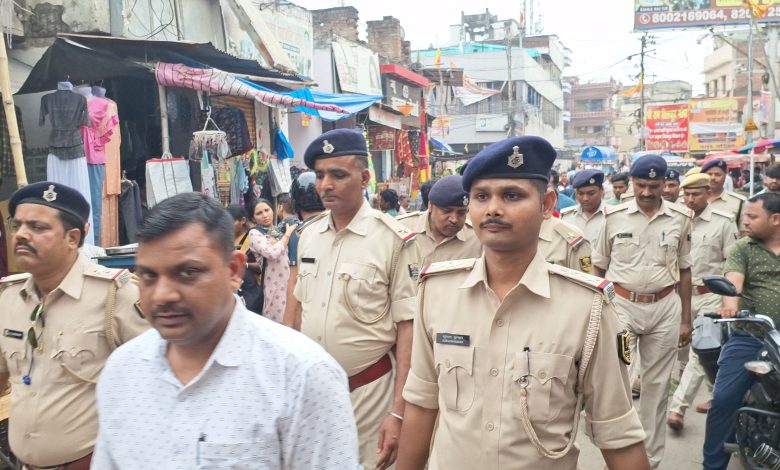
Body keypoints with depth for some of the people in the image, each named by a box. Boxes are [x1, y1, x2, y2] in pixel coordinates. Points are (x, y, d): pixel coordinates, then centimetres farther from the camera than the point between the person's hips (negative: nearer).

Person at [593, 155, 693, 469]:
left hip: (665, 308, 2)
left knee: (656, 386, 11)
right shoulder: (614, 216, -2)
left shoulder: (680, 218, 2)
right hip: (621, 305, -1)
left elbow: (684, 270, 9)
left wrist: (686, 320, 7)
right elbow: (599, 267, 5)